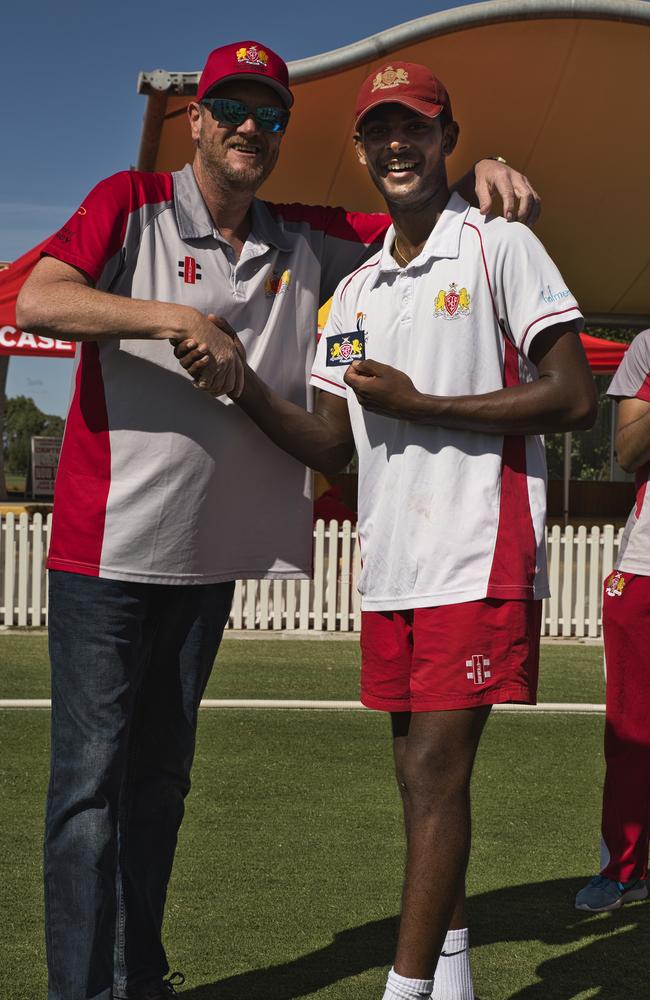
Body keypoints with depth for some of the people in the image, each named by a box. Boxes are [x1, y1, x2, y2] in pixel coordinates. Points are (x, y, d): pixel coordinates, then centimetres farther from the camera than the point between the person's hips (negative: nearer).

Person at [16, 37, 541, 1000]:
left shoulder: (303, 239, 11)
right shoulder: (131, 204, -3)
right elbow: (37, 302, -17)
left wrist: (484, 173, -4)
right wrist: (177, 319, -26)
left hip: (210, 556, 6)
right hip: (110, 548, -5)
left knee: (162, 773, 14)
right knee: (92, 774, -5)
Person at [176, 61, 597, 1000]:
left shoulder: (500, 246, -2)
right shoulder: (354, 293, 18)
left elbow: (573, 396, -9)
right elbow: (331, 445, 14)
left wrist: (420, 405, -13)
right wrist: (242, 384, -2)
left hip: (480, 559, -7)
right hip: (390, 566, 7)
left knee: (436, 772, -9)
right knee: (419, 775, 12)